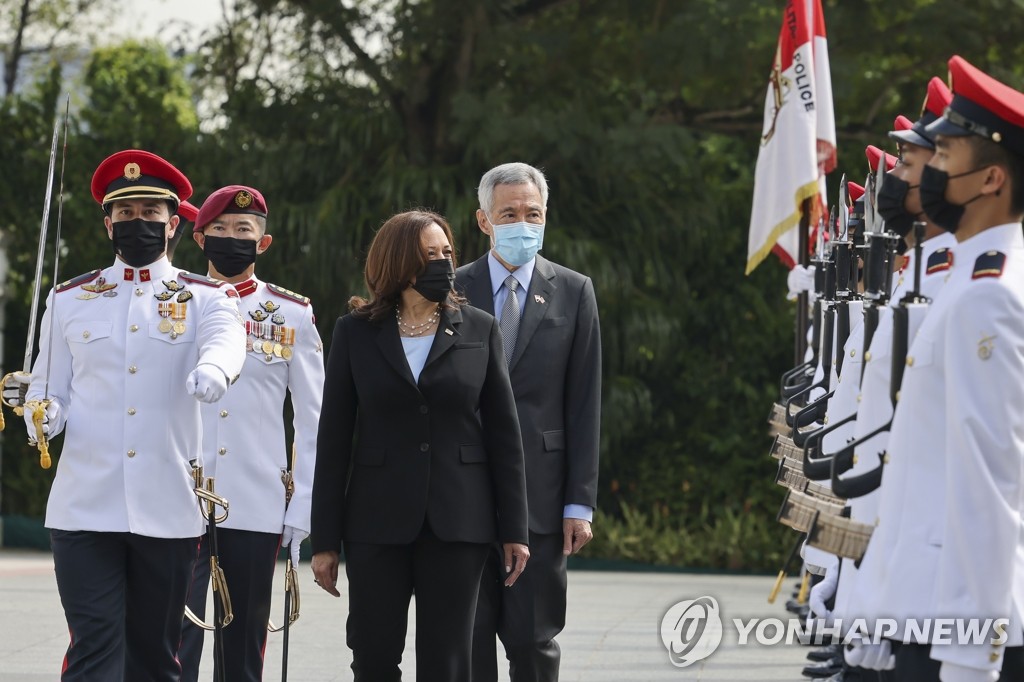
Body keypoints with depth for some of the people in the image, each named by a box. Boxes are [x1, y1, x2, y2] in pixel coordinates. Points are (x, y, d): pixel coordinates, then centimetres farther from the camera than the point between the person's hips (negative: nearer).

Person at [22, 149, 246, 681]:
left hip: (168, 511, 0)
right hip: (84, 510, 0)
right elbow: (48, 387, 14)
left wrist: (211, 370, -42)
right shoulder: (69, 299, 12)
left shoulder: (206, 298, 6)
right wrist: (43, 415, -11)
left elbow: (225, 340, -17)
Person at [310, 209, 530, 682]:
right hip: (378, 522, 0)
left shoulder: (478, 330, 4)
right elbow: (333, 437, 3)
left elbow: (504, 432, 5)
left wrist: (514, 530, 1)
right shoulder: (355, 333, 3)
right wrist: (325, 539, 0)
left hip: (457, 523, 0)